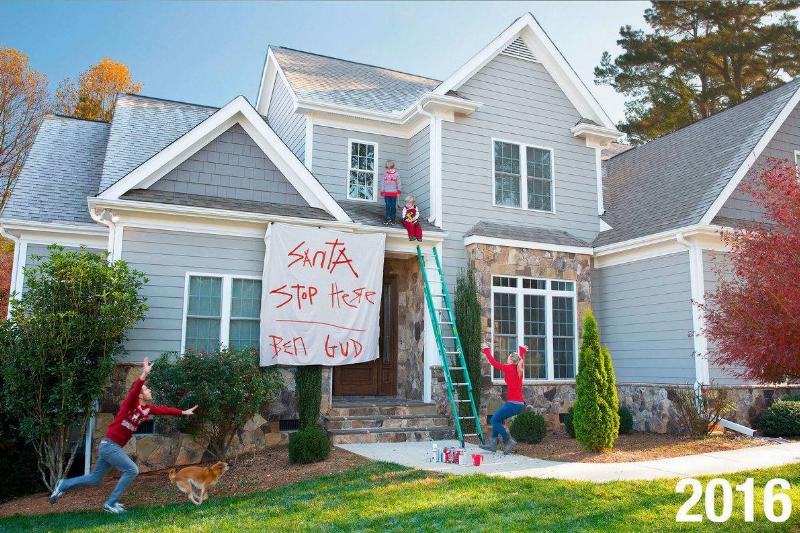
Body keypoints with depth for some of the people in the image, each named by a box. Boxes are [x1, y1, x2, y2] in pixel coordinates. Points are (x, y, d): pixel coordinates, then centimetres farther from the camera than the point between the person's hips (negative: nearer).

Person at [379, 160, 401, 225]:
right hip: (387, 193, 2)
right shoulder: (385, 175, 4)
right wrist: (382, 191, 8)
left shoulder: (396, 174, -3)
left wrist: (398, 191, -1)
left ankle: (393, 219, 9)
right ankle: (387, 218, 9)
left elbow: (398, 183, 2)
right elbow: (382, 183, 9)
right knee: (387, 206, 4)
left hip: (394, 193, -2)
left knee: (393, 206, 2)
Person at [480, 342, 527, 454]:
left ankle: (509, 442, -3)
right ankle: (492, 443, 15)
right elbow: (521, 359, 34)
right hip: (520, 404, 9)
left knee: (494, 420, -2)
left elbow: (493, 362, -2)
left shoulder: (509, 368, -8)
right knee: (497, 419, 16)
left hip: (513, 403, -9)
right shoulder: (519, 369, 12)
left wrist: (486, 350, 9)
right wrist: (522, 350, 51)